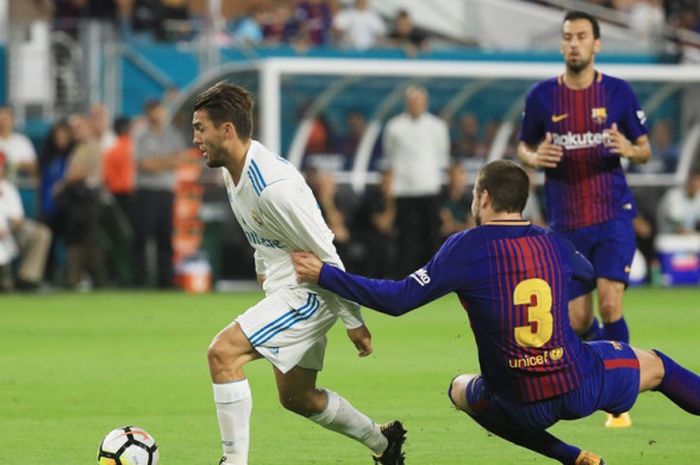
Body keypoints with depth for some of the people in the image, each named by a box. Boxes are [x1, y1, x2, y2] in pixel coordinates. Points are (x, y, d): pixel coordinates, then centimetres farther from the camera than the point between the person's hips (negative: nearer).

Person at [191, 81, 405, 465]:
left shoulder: (274, 186, -27)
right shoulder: (232, 170, 1)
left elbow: (326, 256, -21)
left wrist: (353, 321, -16)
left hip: (308, 293, -10)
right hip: (284, 290, 10)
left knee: (223, 352, -23)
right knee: (296, 398, 19)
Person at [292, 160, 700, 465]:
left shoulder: (467, 247, -10)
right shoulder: (553, 244, 3)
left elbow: (398, 300, -13)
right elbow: (589, 273, 28)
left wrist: (323, 274, -7)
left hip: (521, 406, -2)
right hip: (582, 388, 2)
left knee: (461, 389, 31)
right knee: (656, 365, 28)